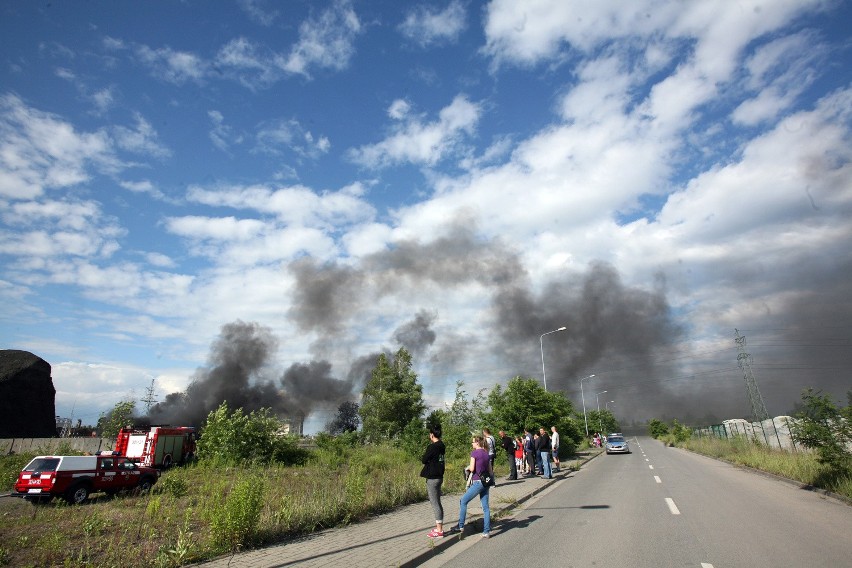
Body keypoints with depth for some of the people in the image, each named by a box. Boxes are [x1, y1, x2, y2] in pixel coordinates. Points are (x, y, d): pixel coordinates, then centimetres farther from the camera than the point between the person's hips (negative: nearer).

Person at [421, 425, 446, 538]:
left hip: (432, 478, -9)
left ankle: (439, 531, 5)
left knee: (435, 504, -1)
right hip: (439, 476, 9)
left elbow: (424, 460, -13)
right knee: (437, 503, 17)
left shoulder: (432, 447, -20)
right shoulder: (442, 446, 6)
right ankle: (440, 527, 25)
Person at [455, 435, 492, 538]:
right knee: (485, 507, 9)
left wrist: (466, 468, 6)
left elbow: (471, 468, -13)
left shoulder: (474, 453, -10)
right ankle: (487, 531, 9)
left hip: (477, 482, -7)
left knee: (463, 501, 7)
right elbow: (490, 471, 12)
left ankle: (461, 526, 10)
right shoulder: (486, 454, 10)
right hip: (486, 482, 7)